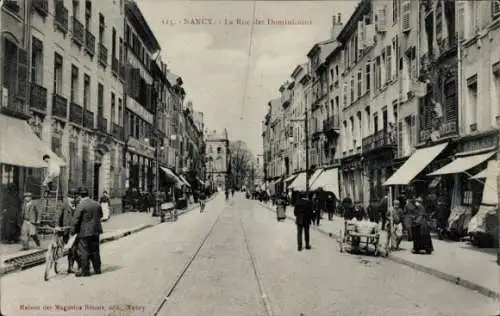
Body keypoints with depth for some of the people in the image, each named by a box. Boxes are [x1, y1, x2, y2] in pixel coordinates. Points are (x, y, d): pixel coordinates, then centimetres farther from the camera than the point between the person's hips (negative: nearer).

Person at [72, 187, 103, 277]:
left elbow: (76, 220, -13)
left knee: (84, 252, 2)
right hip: (95, 231, 6)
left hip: (84, 232, -6)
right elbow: (100, 215, 18)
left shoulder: (81, 205, -14)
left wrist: (74, 230, -1)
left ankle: (85, 271, 5)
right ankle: (97, 269, 20)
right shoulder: (96, 204, 6)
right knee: (95, 251, 14)